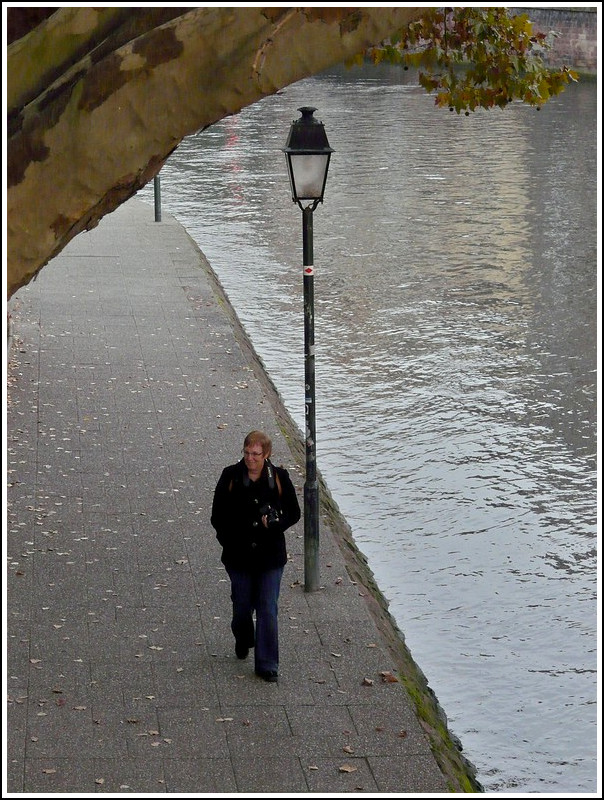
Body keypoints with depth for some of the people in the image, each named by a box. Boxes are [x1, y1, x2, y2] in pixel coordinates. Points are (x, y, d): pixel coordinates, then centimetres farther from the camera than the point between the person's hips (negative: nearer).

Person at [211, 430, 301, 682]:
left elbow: (294, 514, 3)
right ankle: (243, 641, 45)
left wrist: (275, 523, -17)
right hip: (239, 556, 1)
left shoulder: (279, 478, -3)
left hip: (270, 557, -1)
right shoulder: (230, 476, -4)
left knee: (268, 609, -4)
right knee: (242, 605, 13)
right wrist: (229, 541, -10)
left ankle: (267, 664, 2)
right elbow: (218, 517, 2)